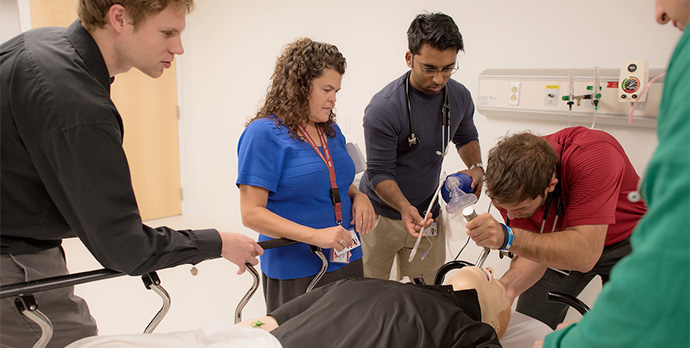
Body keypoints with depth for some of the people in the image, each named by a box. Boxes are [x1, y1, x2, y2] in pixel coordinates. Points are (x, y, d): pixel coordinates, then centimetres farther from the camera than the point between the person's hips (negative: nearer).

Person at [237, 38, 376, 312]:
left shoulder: (331, 130, 10)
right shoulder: (264, 133, -13)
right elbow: (252, 213, -17)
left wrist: (358, 196, 0)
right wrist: (314, 235, -26)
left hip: (347, 262, 7)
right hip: (296, 274, -7)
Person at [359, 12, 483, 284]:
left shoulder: (460, 96, -3)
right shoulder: (384, 108, -22)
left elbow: (466, 137, 16)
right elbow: (379, 172, -19)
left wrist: (476, 166, -3)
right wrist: (405, 208, -34)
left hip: (428, 214, 5)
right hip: (381, 214, -4)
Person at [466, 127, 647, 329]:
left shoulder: (594, 157, -39)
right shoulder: (510, 189, -25)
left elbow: (585, 255, -44)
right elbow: (532, 254, -22)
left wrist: (507, 238, -53)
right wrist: (508, 285, -42)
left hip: (625, 240, -3)